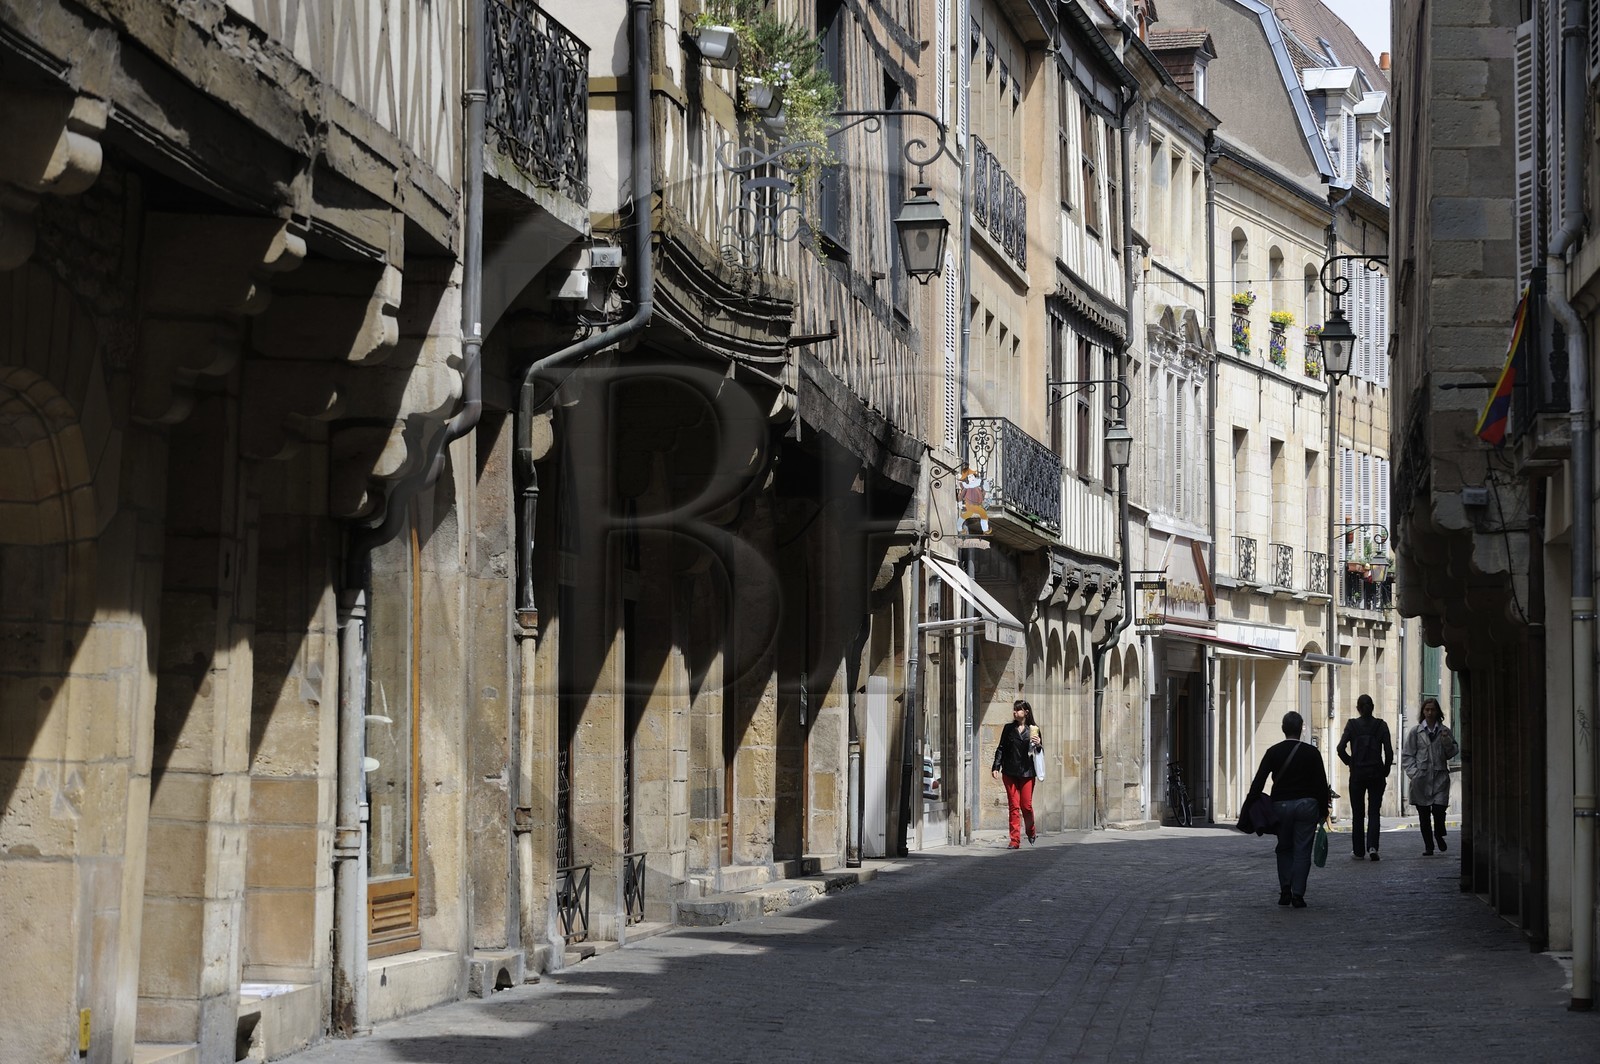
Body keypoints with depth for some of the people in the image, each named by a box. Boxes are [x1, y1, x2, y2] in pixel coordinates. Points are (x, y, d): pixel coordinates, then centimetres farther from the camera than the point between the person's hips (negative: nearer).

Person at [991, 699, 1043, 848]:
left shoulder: (1033, 729, 5)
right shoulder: (1008, 729, 9)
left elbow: (1040, 752, 11)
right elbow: (1001, 748, 9)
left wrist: (1038, 745, -12)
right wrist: (996, 767, -1)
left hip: (1027, 773, -1)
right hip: (1009, 773, 1)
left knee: (1026, 805, -2)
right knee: (1014, 806, -2)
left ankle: (1030, 831, 25)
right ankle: (1015, 840, -2)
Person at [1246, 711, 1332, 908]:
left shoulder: (1273, 752, 0)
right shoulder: (1311, 752, -2)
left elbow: (1258, 781, -4)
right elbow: (1321, 783, -2)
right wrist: (1323, 811, 6)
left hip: (1281, 805, 1)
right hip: (1307, 806, -1)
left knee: (1284, 849, 16)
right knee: (1302, 851, 2)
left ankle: (1285, 891, 6)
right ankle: (1298, 894, -3)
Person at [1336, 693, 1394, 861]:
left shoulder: (1352, 724, -4)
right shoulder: (1381, 725, -2)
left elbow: (1341, 748, -12)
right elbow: (1389, 751, -5)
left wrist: (1349, 763, 5)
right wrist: (1385, 772, 6)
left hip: (1357, 773, 0)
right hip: (1376, 773, 0)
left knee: (1358, 814, 11)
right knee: (1373, 812, 5)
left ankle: (1359, 851, 14)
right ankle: (1372, 847, -14)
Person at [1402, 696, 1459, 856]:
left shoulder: (1444, 731, 9)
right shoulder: (1415, 732, 5)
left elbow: (1452, 753, 8)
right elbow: (1407, 755, 5)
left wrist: (1446, 741, -10)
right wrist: (1413, 773, -7)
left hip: (1440, 777, 0)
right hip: (1421, 778, 0)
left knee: (1439, 810, -11)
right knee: (1424, 814, 3)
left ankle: (1439, 836, 18)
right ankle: (1428, 846, 14)